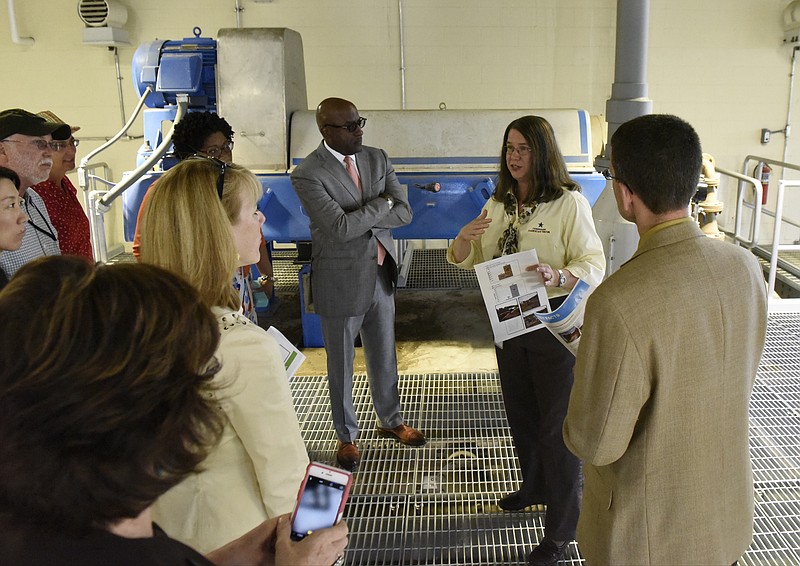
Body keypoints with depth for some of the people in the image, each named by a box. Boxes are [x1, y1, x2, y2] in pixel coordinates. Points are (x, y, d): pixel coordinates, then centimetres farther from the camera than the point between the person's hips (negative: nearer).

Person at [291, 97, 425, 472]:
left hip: (381, 276, 5)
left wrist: (358, 217, -18)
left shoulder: (377, 158, 2)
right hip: (341, 283, -5)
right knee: (341, 365, 13)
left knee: (384, 357, 20)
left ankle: (391, 420, 42)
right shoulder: (307, 174, -17)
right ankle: (346, 436, 33)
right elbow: (340, 228, -26)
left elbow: (404, 213, -5)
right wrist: (382, 205, -13)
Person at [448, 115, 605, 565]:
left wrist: (558, 278, -40)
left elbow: (594, 264, -21)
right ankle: (535, 487, 48)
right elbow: (467, 260, 8)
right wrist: (465, 237, -14)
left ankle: (562, 528, 21)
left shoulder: (570, 202, -15)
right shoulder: (499, 204, 6)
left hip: (555, 324, -7)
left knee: (557, 425, 3)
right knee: (520, 414, 22)